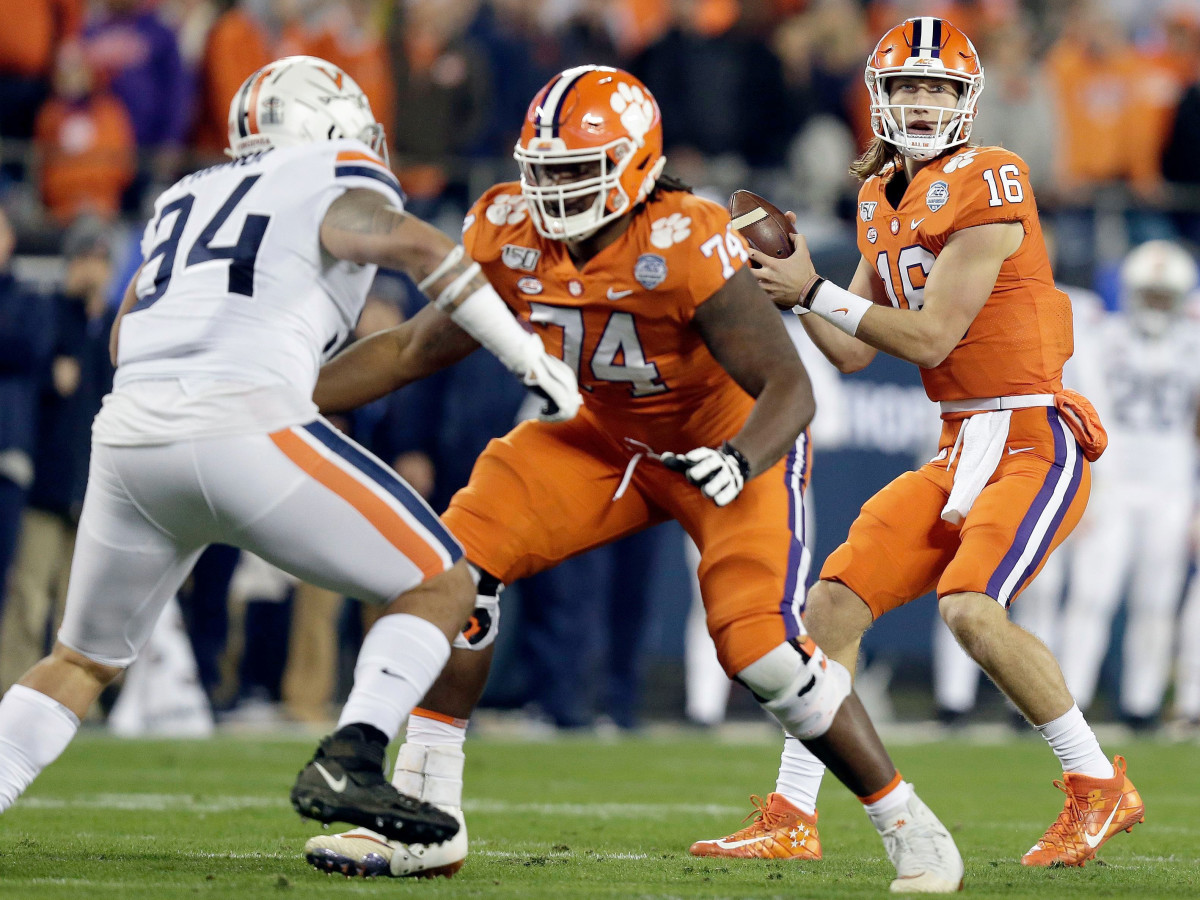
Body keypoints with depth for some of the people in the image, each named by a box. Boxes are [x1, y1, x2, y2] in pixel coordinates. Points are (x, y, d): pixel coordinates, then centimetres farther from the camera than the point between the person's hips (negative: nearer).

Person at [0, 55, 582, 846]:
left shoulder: (185, 199, 29)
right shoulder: (336, 182, 12)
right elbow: (417, 247, -7)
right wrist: (532, 358, -3)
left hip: (128, 436, 6)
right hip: (245, 426, -6)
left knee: (84, 662, 24)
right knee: (441, 587, 5)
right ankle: (348, 764, -14)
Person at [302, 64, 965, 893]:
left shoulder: (686, 248, -32)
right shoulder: (510, 237, -15)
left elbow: (790, 387, -32)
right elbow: (412, 352, -2)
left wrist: (740, 461, -51)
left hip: (736, 443, -6)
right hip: (613, 440, 6)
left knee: (763, 648, -22)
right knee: (464, 555, -12)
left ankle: (910, 827, -2)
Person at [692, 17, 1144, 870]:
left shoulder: (986, 184, -13)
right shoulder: (885, 200, 13)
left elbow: (931, 339, -15)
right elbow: (854, 352, 14)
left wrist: (816, 290, -14)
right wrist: (789, 283, 1)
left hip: (1034, 440, -8)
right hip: (961, 449, 8)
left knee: (972, 606, -26)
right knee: (835, 603, 0)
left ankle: (1099, 789, -9)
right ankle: (791, 819, 6)